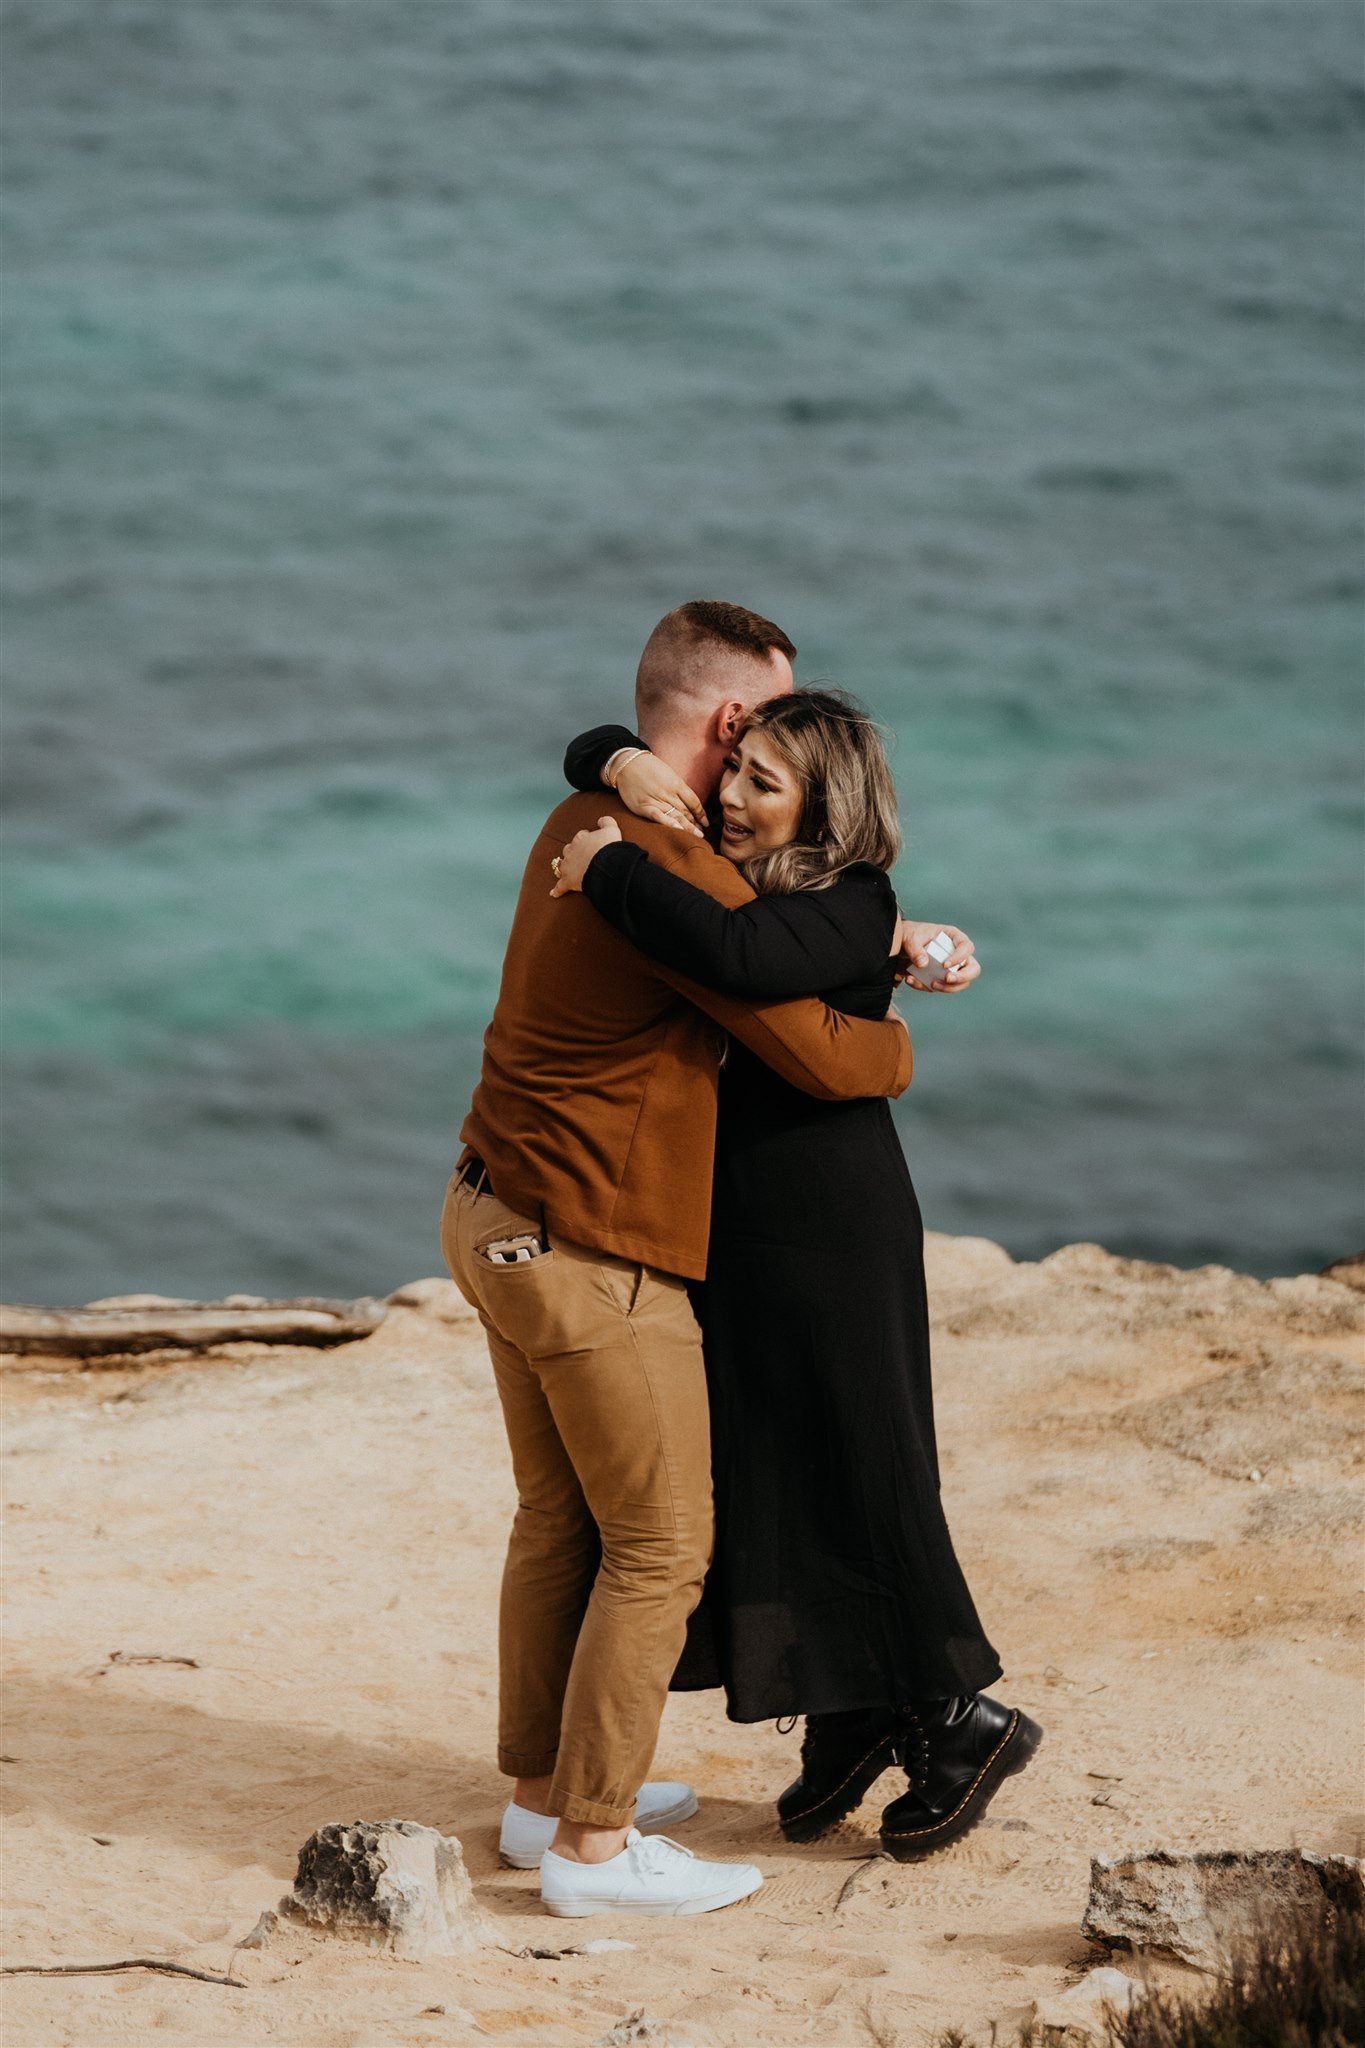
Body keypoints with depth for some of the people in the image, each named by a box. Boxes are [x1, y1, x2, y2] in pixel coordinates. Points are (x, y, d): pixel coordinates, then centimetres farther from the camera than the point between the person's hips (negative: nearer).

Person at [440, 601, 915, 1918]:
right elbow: (824, 1059, -17)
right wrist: (898, 1045, 5)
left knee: (562, 1516, 19)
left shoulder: (582, 824, 9)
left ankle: (547, 1793, 28)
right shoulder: (682, 878, -23)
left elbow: (769, 912, 26)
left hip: (498, 1218, 10)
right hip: (593, 1258, -10)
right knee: (660, 1547, -1)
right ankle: (593, 1845, 3)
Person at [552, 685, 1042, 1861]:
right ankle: (849, 1724, 25)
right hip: (730, 1224, 8)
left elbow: (733, 956, -40)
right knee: (751, 1480, 12)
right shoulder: (721, 867, 5)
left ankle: (958, 1720, 14)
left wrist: (611, 870, -28)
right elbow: (589, 756, 13)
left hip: (829, 1233, -8)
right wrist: (625, 765, -11)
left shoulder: (851, 912, -19)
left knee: (858, 1482, -1)